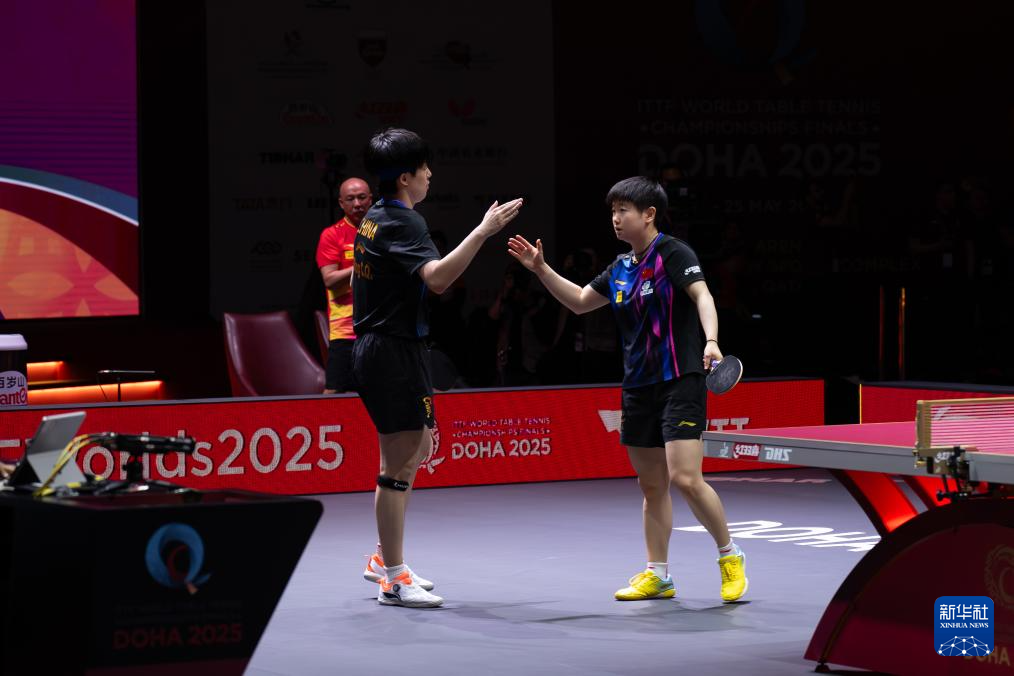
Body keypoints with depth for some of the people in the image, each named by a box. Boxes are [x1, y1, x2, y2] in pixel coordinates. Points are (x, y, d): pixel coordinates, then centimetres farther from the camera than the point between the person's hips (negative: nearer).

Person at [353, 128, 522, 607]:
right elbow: (437, 277, -34)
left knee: (416, 450, 20)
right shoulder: (403, 223, -17)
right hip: (395, 350, -10)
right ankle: (393, 581, -3)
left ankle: (385, 558, 26)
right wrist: (483, 231, -36)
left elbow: (360, 281, 23)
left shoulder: (374, 219, 13)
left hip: (375, 347, 10)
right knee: (399, 465, -6)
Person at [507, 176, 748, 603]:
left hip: (679, 380, -8)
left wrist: (711, 340, -38)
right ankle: (657, 575, 16)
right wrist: (542, 270, 12)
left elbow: (702, 296, -21)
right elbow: (580, 301, 24)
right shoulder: (622, 268, 14)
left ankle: (730, 557, 1)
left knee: (685, 478, -16)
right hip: (638, 386, 8)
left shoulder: (673, 254, -8)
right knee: (651, 485, 10)